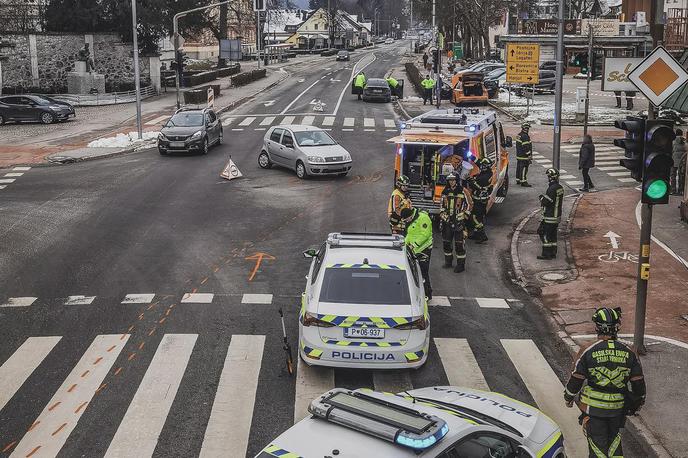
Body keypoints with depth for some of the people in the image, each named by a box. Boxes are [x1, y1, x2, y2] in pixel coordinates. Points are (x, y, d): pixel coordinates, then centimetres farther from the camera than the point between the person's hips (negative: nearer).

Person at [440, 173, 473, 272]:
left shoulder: (462, 192, -4)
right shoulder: (445, 192, 9)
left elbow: (469, 204, 2)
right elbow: (442, 204, 20)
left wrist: (465, 216, -2)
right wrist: (442, 214, 11)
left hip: (459, 220, -5)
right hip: (447, 220, 5)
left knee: (459, 243, -6)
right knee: (446, 242, 11)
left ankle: (461, 264, 0)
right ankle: (448, 261, 26)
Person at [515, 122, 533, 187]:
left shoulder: (519, 135, 11)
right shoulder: (525, 136, -20)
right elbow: (526, 147, -22)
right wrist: (530, 156, -17)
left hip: (519, 155, 10)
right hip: (524, 156, -10)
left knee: (519, 167, 16)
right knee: (524, 168, -6)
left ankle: (518, 180, 25)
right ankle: (523, 182, -5)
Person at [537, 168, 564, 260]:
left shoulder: (552, 189, -22)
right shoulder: (560, 187, 8)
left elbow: (546, 202, -22)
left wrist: (542, 198, -2)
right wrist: (544, 197, 12)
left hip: (550, 217, -9)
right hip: (557, 215, 9)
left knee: (544, 233, -1)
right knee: (553, 234, 15)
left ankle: (546, 254, 1)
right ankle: (553, 252, 20)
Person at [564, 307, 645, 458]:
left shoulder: (588, 352, -15)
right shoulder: (628, 353, -6)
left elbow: (575, 380, -9)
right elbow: (638, 382, 2)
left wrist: (568, 398, 8)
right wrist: (637, 404, 18)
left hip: (593, 407, -3)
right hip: (618, 409, 3)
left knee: (597, 442, 10)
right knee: (614, 436, 25)